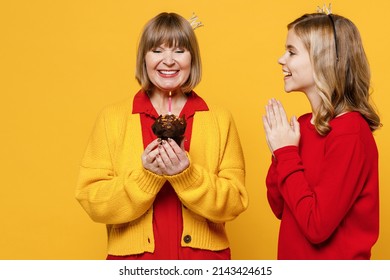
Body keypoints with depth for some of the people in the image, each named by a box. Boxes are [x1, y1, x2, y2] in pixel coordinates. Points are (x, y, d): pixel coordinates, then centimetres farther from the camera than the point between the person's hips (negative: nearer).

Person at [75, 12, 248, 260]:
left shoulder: (220, 120, -1)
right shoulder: (112, 118, -2)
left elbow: (234, 203, -6)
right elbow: (93, 202, -6)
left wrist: (186, 174, -21)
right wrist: (146, 175, -20)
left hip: (204, 257, 0)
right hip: (133, 257, 0)